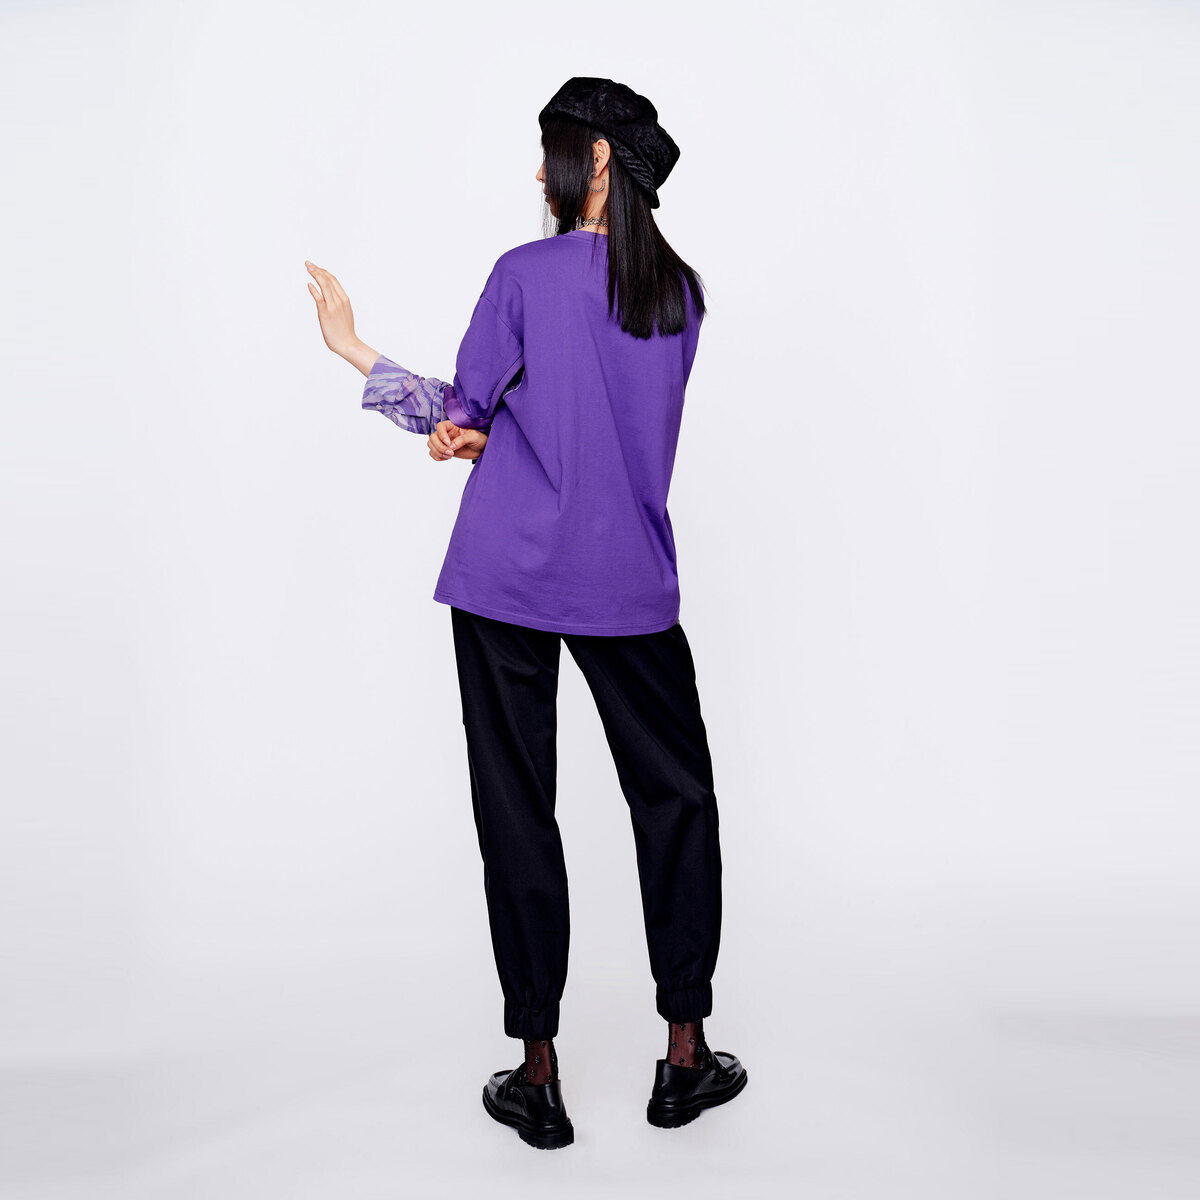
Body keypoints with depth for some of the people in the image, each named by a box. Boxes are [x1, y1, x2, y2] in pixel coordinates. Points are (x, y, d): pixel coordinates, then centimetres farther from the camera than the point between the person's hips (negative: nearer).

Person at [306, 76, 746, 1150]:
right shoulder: (682, 292, 8)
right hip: (631, 584, 3)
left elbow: (456, 414, 1)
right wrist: (482, 429, 6)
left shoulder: (525, 274, -5)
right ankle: (686, 1055, 20)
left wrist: (354, 349, 13)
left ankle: (538, 1074, 13)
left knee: (518, 808, 5)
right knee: (675, 798, 14)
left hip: (507, 578, -3)